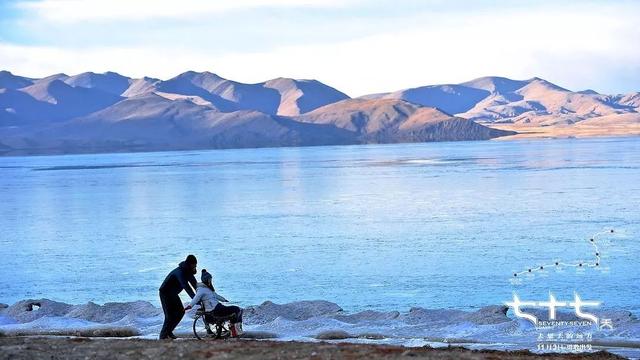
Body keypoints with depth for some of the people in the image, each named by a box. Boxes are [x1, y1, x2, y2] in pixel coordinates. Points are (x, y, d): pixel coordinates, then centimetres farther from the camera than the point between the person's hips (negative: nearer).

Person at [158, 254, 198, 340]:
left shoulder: (188, 272, -3)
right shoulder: (180, 272, -31)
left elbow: (194, 284, -1)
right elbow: (186, 286, -41)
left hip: (173, 294, 9)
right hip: (165, 292, -9)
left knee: (181, 312, 3)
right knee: (170, 314, -13)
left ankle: (169, 331, 14)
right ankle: (163, 335, -2)